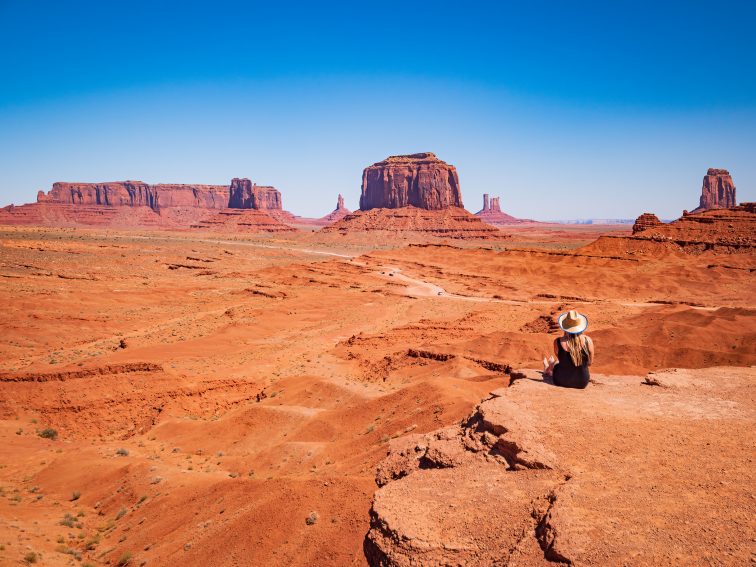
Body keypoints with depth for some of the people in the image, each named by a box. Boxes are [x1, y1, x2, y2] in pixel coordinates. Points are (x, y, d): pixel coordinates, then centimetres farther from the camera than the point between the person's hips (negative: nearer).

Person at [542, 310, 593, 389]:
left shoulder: (558, 342, -20)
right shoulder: (588, 341, -17)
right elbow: (589, 363, 1)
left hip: (562, 381, -2)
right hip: (582, 383, 2)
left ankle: (548, 370, 69)